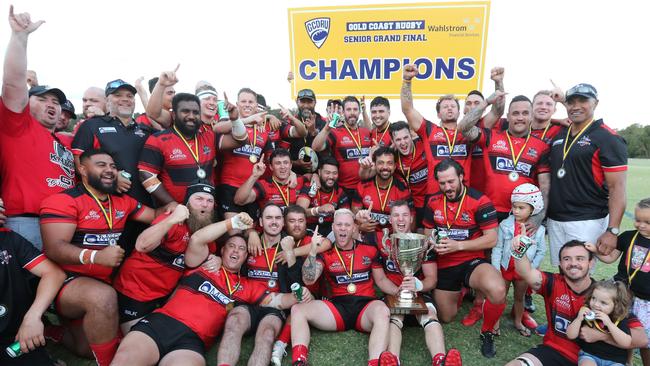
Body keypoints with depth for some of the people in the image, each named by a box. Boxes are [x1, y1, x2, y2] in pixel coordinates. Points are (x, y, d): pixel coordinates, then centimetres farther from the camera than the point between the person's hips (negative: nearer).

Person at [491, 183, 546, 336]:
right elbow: (497, 248, -11)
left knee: (519, 297, 20)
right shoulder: (505, 225, -13)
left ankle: (518, 322, 38)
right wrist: (496, 269, -14)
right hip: (505, 268, -1)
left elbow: (541, 251, -2)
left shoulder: (539, 229, -9)